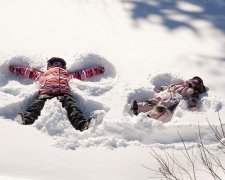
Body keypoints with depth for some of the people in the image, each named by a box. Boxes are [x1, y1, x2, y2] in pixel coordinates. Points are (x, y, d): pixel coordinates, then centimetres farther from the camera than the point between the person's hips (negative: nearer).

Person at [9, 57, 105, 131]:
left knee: (71, 106, -34)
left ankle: (83, 125, -62)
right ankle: (25, 121, -62)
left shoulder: (68, 75, 45)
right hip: (46, 92, 0)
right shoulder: (42, 74, 45)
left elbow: (82, 74, 47)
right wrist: (14, 69, 43)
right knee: (38, 104, -34)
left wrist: (97, 70, 45)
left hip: (63, 92, 0)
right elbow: (28, 71, 46)